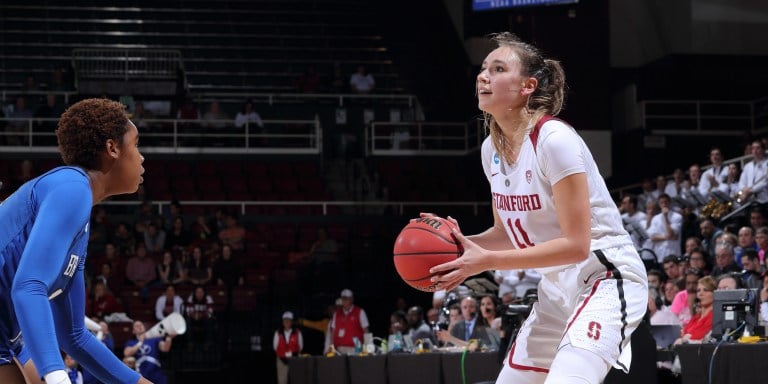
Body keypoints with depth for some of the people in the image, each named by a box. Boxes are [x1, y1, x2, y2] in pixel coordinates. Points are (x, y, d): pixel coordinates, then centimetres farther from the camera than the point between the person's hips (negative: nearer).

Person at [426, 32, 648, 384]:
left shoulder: (554, 139, -21)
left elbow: (576, 244, -23)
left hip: (605, 280, -9)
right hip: (557, 288, 9)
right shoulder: (492, 148, 4)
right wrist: (462, 242, -7)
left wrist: (487, 261, -25)